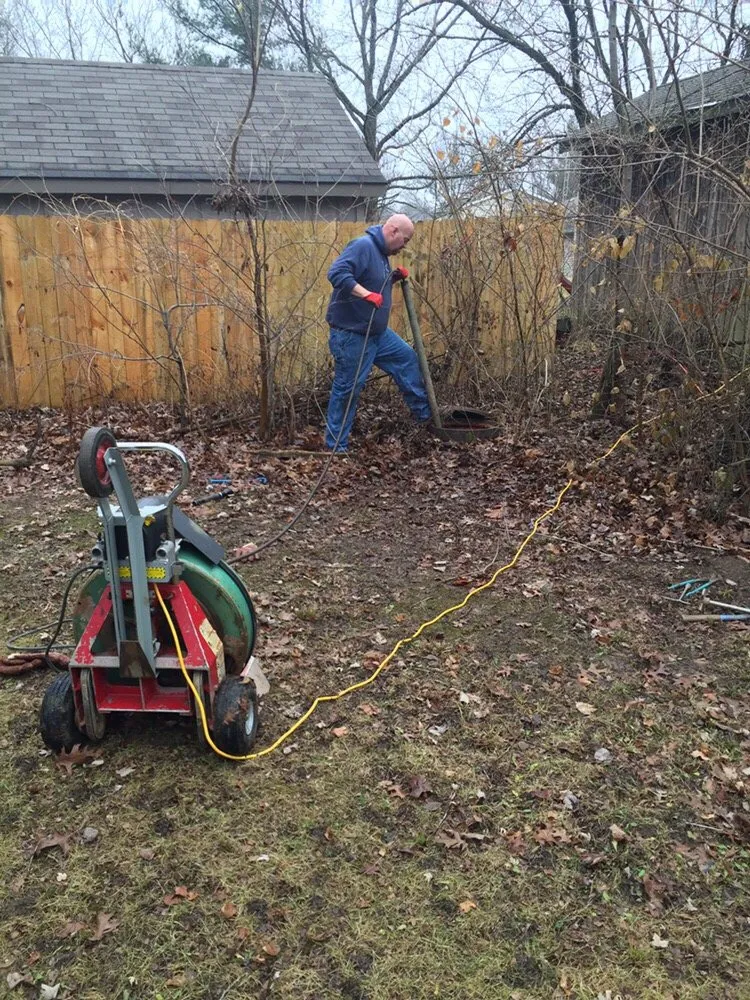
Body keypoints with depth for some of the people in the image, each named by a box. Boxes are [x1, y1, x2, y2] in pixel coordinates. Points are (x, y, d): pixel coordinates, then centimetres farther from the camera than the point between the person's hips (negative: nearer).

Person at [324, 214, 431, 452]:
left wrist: (394, 277, 8)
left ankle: (424, 413, 34)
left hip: (377, 332, 10)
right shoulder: (362, 246, -19)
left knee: (407, 358, 19)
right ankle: (336, 447, 9)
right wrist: (367, 294, -38)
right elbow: (336, 273, -31)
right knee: (347, 389, -2)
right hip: (351, 334, -10)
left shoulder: (381, 253, 12)